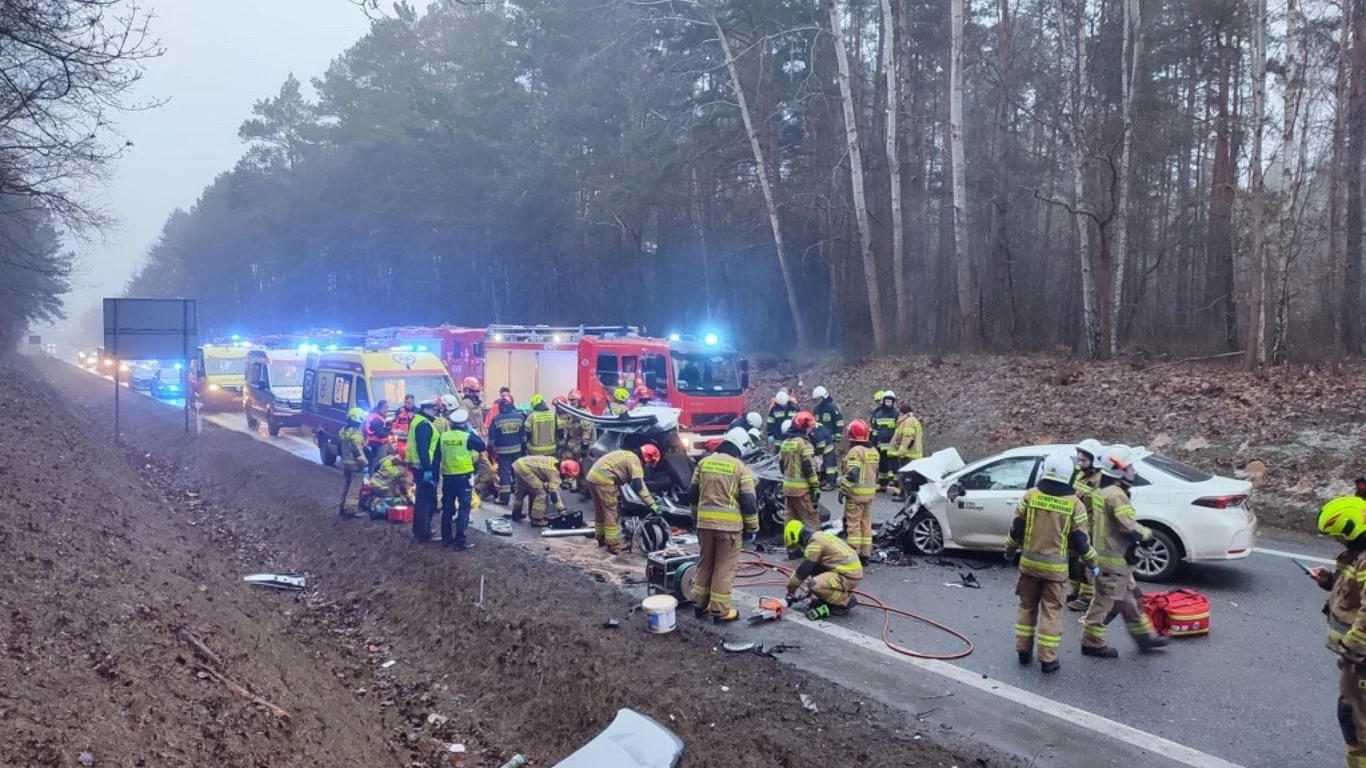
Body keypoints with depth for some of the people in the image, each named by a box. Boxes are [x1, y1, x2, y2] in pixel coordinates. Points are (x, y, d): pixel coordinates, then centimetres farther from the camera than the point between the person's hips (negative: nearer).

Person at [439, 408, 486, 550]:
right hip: (463, 477, -4)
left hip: (447, 476, 4)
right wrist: (472, 431, 4)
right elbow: (483, 447, -1)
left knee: (447, 507, 14)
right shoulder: (468, 436, -11)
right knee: (464, 507, -1)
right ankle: (460, 541, -6)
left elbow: (439, 455, 10)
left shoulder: (443, 436, 1)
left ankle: (446, 538, 21)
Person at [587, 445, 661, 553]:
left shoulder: (628, 455, 24)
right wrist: (652, 503, -14)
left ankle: (601, 538, 33)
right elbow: (639, 485, -14)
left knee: (600, 510, 22)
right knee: (611, 512, -4)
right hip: (603, 479, -10)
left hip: (593, 476, 10)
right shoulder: (635, 460, -6)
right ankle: (614, 546, -2)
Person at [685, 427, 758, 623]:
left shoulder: (704, 462, 8)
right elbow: (749, 502, -8)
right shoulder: (740, 467, -6)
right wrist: (752, 528, 2)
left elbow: (692, 494, 12)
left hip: (705, 522, 5)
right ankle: (720, 610, 5)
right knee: (725, 566, 3)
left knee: (705, 563, 17)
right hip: (729, 524, -5)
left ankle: (699, 604, 24)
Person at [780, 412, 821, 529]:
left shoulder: (785, 442, 12)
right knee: (811, 520, -6)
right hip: (802, 488, -8)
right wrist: (816, 486, -13)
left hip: (788, 487, 8)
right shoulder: (803, 443, -14)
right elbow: (809, 467, -17)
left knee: (791, 519, 13)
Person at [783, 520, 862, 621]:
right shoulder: (819, 537, 16)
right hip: (851, 570, 10)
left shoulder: (815, 542, -13)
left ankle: (846, 601, -4)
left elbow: (803, 570, -10)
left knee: (814, 585, -21)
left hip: (849, 576, -10)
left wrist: (791, 589, 2)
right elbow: (816, 569, 25)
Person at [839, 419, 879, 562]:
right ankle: (865, 554, 16)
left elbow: (853, 473, -24)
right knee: (866, 524, 12)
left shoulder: (855, 451, -16)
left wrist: (843, 488, -15)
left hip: (855, 493, -8)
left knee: (853, 524, -4)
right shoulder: (874, 451, 12)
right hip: (870, 493, 8)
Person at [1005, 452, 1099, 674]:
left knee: (1027, 606, 16)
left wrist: (1010, 550, 16)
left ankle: (1024, 651, 21)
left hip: (1029, 562, 2)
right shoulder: (1074, 503, -7)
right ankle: (1048, 659, 5)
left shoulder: (1030, 495, -5)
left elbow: (1016, 528, -1)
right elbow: (1080, 540, -4)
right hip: (1055, 566, -1)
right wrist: (1092, 564, 11)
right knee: (1051, 611, 6)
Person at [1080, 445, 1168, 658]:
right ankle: (1092, 643, 11)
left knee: (1128, 600, 19)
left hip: (1104, 551, 10)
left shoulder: (1102, 491, 9)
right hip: (1113, 560, -10)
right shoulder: (1116, 495, -23)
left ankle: (1144, 636, 30)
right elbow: (1130, 527, -26)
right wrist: (1147, 534, -7)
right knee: (1103, 602, 1)